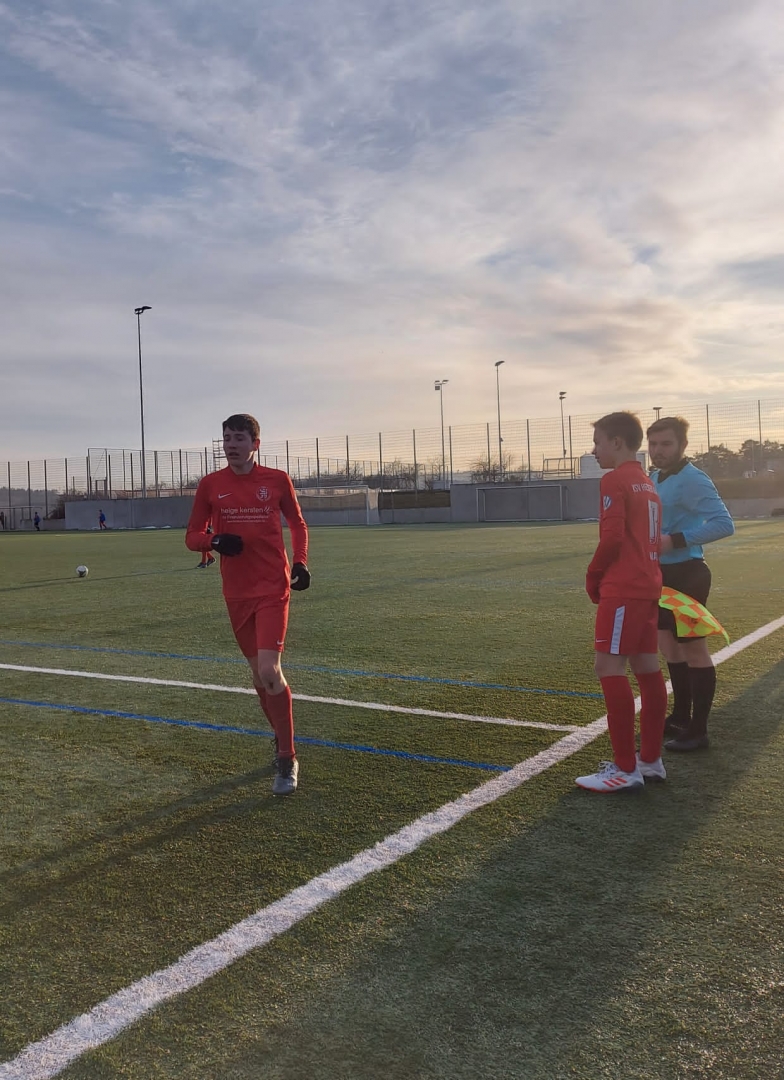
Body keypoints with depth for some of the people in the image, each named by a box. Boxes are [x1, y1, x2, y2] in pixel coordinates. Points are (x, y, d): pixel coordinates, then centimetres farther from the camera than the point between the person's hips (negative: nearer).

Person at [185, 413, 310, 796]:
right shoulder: (210, 485, 1)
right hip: (236, 592, 3)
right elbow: (192, 536, 6)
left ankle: (287, 759, -1)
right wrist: (215, 541, -16)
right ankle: (283, 739, 34)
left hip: (273, 588, -3)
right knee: (259, 673, 12)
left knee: (269, 670, -15)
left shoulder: (277, 480, -2)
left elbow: (297, 524, 12)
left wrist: (300, 562, -3)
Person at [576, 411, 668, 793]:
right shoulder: (646, 483, 17)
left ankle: (625, 769, -4)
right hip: (647, 586, 10)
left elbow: (612, 537, -17)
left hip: (623, 590, -9)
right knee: (646, 668, 11)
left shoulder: (614, 480, -11)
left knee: (609, 669, -7)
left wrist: (593, 576, -2)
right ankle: (651, 760, 19)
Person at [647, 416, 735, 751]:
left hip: (686, 574, -10)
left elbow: (724, 523, -26)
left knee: (693, 649, -2)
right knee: (670, 646, 16)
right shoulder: (656, 478, 12)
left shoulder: (692, 480, -17)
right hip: (664, 573, 10)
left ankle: (698, 731, 6)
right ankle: (681, 717, 29)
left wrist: (676, 541, -29)